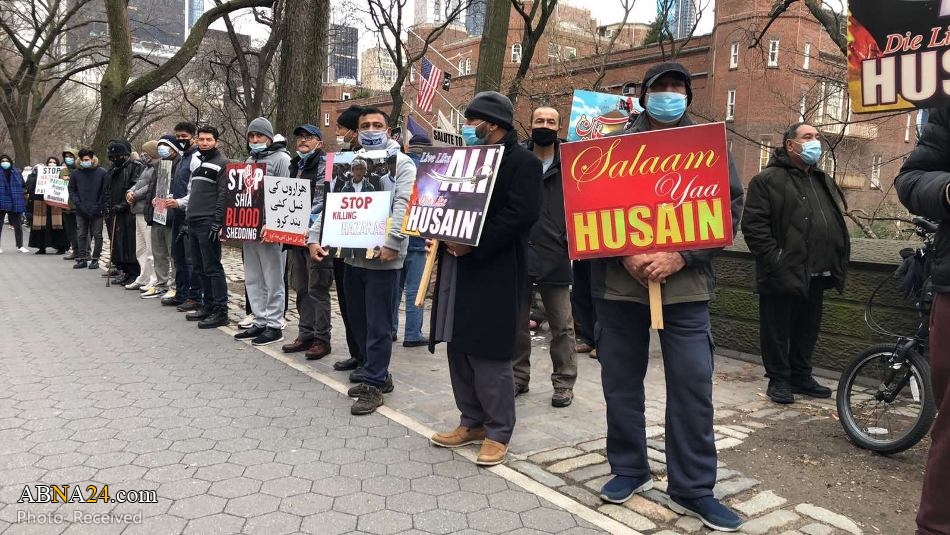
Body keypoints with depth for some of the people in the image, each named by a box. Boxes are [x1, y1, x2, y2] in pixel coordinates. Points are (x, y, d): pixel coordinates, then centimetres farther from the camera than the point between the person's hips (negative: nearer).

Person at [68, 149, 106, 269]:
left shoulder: (102, 172, -4)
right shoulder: (76, 173, 4)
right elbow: (71, 190, 7)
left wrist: (99, 206, -12)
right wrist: (78, 204, -6)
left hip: (96, 211, -3)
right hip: (81, 211, 3)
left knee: (97, 235, 3)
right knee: (81, 235, 8)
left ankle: (95, 259, 11)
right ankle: (82, 258, 16)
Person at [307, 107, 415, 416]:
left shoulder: (401, 163, -1)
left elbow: (403, 205, -14)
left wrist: (392, 242, -25)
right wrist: (314, 237, 3)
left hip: (382, 257, -6)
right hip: (352, 254, 7)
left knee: (377, 324, -2)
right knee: (358, 320, 13)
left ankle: (373, 385, 9)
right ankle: (378, 375, 27)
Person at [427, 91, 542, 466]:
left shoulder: (523, 162, -7)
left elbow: (522, 214, -19)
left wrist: (473, 245, -20)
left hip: (494, 271, -8)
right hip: (457, 268, 9)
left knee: (488, 352, -4)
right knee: (459, 347, 11)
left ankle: (498, 432, 10)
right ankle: (472, 422, 25)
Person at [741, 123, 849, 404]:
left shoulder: (824, 182, 20)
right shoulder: (768, 179, -5)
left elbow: (837, 224, 25)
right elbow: (753, 225, -13)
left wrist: (840, 261, 14)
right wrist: (774, 261, -18)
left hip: (815, 275, 7)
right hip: (783, 275, -7)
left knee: (807, 329, 15)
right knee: (778, 330, 2)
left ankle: (801, 376, 28)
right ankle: (778, 380, 14)